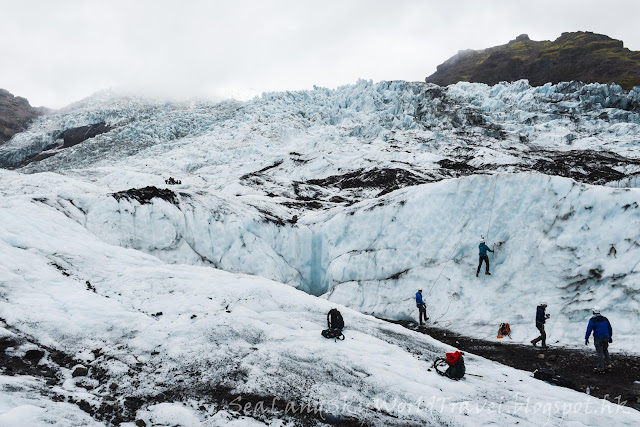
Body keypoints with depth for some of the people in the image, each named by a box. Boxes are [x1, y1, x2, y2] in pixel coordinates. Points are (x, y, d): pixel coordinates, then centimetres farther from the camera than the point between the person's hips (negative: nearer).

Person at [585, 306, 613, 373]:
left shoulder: (592, 320, -10)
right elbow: (610, 328, 14)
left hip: (598, 338, -5)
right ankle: (609, 364, 15)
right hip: (606, 338, 5)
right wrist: (610, 337, 26)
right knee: (605, 351, 23)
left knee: (600, 353, 2)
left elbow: (589, 330, -15)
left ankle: (601, 369, 5)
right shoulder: (605, 319, 7)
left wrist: (586, 338, -7)